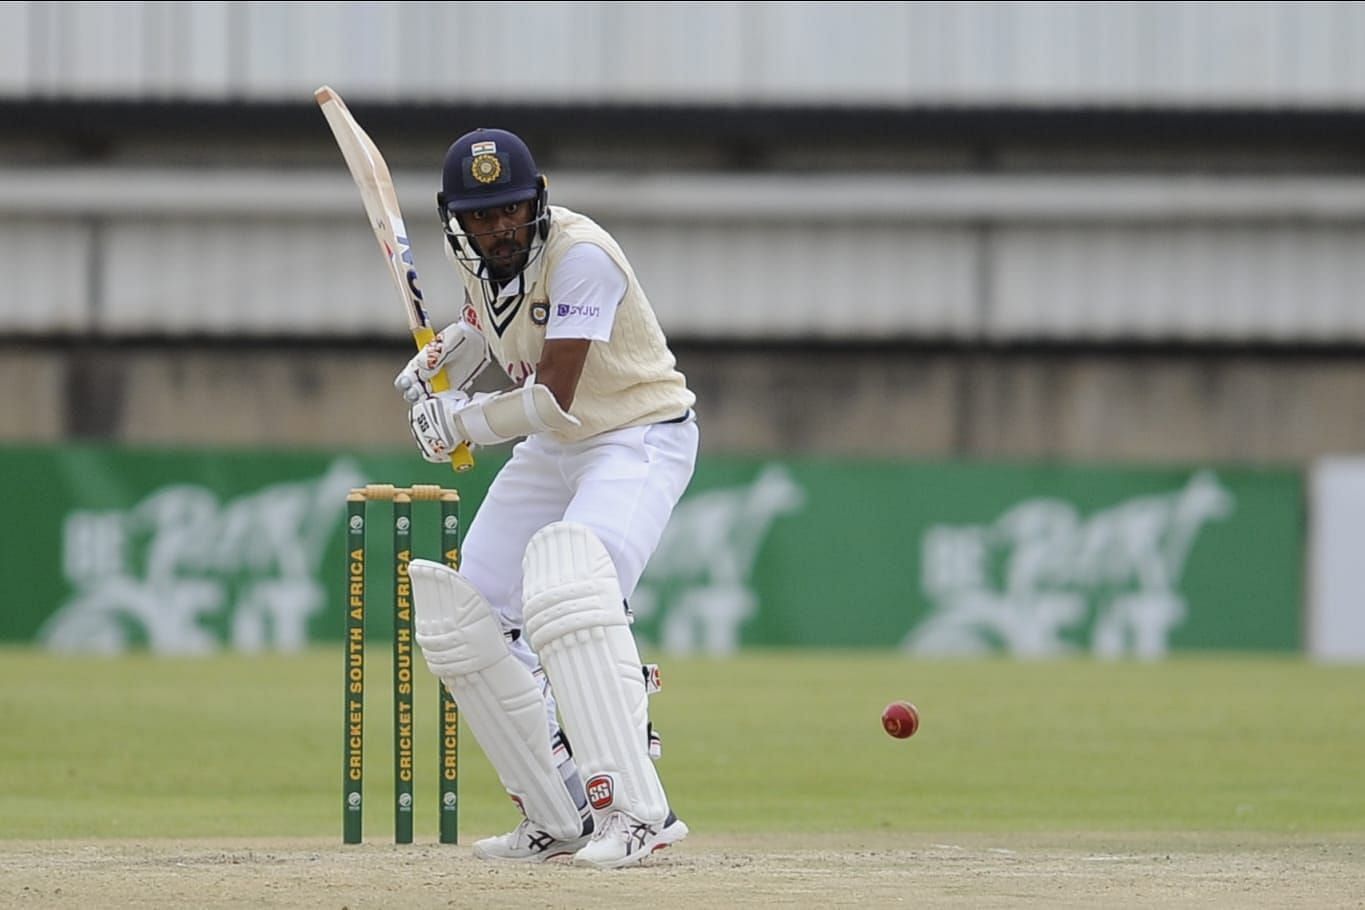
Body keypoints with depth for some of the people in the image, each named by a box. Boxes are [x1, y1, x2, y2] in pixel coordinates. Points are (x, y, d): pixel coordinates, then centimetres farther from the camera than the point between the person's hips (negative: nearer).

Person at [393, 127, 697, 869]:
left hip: (641, 438, -9)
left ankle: (636, 811, -36)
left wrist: (460, 422, -15)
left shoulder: (579, 256, -26)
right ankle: (557, 819, 10)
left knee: (569, 593, -33)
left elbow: (552, 401, -29)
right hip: (550, 450, 9)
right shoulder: (477, 256, -2)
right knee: (458, 617, 4)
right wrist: (434, 363, 3)